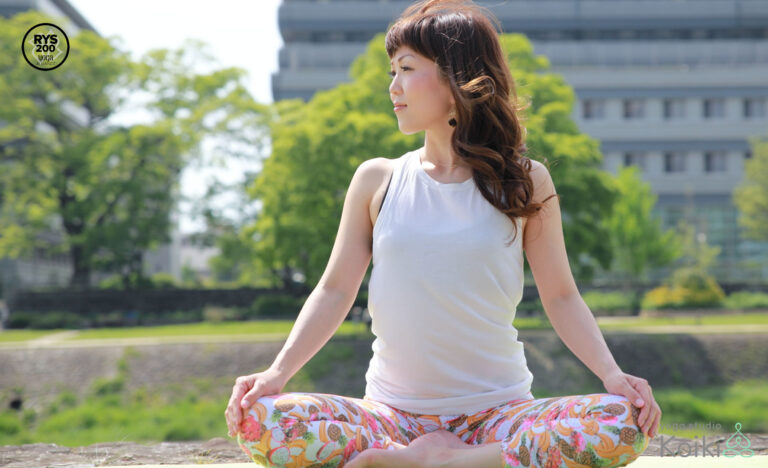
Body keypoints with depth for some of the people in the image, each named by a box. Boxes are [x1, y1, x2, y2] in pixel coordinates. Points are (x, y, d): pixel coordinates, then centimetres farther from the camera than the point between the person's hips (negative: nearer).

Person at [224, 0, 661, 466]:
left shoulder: (525, 182, 3)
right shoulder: (376, 180, 6)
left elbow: (561, 296, 5)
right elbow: (336, 290, 6)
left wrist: (611, 373, -11)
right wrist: (279, 371, -9)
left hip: (497, 410, 0)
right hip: (393, 415, 1)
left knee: (623, 425, -31)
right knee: (259, 419, -26)